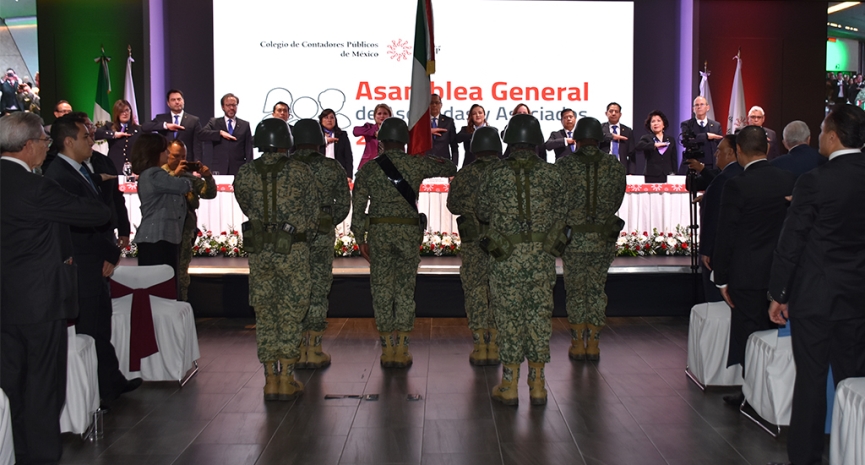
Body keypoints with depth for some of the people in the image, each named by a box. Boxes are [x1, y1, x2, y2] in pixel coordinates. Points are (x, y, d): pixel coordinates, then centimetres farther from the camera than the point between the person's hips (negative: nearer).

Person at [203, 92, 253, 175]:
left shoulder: (245, 125, 12)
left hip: (239, 171, 0)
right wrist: (220, 132, -15)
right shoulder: (214, 123, 12)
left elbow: (249, 149, 9)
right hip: (218, 170, 0)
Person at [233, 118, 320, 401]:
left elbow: (246, 208, 11)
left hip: (259, 252, 2)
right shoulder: (300, 171, -5)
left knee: (265, 314, 10)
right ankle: (286, 380, 7)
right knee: (291, 315, 6)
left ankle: (271, 380, 13)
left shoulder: (245, 174, 0)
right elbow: (314, 211, 2)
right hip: (294, 251, -2)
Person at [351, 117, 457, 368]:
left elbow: (358, 207, 1)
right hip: (409, 232, 0)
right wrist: (428, 158, 30)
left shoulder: (368, 169, 1)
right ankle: (401, 349, 7)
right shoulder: (416, 164, 0)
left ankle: (387, 349, 10)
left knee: (381, 289, 8)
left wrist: (360, 239, 9)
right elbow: (451, 169, 14)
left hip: (378, 232, 1)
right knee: (405, 290, 6)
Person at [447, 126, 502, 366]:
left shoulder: (466, 174, -3)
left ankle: (480, 346, 5)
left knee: (475, 291, 6)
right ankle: (494, 346, 9)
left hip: (474, 240, -1)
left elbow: (453, 206, -1)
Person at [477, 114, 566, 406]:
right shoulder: (552, 174, -1)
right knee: (539, 317, 9)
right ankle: (537, 386, 14)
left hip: (506, 257, -1)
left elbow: (482, 212, 7)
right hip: (542, 256, 1)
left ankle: (509, 387, 10)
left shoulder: (495, 174, -5)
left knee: (509, 318, 6)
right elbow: (560, 214, 8)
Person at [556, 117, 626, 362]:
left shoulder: (563, 166, -7)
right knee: (597, 291, 11)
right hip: (603, 239, 2)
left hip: (573, 238, -1)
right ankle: (593, 345, 13)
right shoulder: (615, 166, -1)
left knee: (575, 291, 9)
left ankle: (578, 344, 13)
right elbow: (617, 201, 7)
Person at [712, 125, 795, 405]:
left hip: (748, 275, -5)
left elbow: (725, 236, -11)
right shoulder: (789, 181, 1)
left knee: (747, 335, 4)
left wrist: (722, 278, -3)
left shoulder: (736, 187, -14)